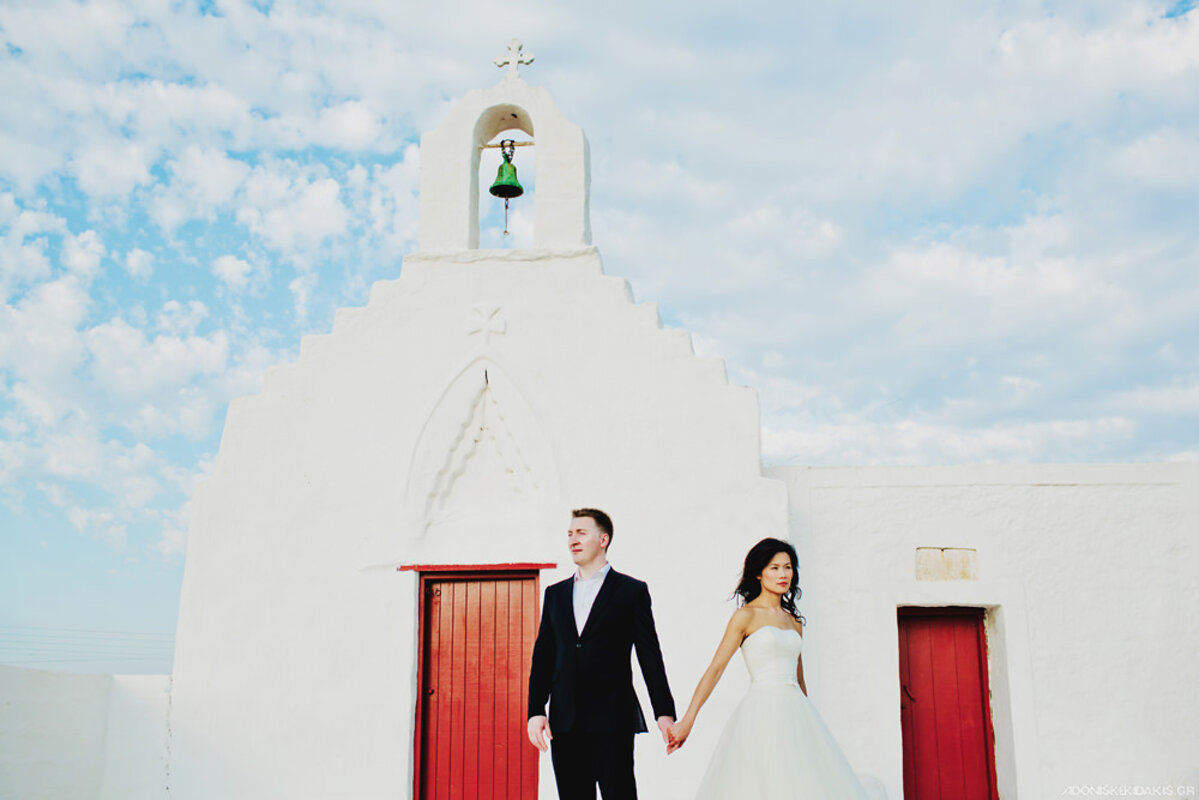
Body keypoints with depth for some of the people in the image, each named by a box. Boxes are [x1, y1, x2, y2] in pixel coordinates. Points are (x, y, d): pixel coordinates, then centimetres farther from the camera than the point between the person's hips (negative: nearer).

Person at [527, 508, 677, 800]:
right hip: (564, 723, 4)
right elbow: (542, 657, 13)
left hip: (612, 721, -4)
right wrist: (535, 711, 2)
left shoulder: (631, 591, 4)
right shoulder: (555, 594, 15)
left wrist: (665, 713, -3)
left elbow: (650, 656, 2)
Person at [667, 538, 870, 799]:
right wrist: (687, 720, -14)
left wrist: (806, 717, 21)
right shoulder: (746, 615, -1)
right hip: (762, 709, -6)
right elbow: (715, 669, -7)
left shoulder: (794, 621, 16)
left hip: (796, 712, 6)